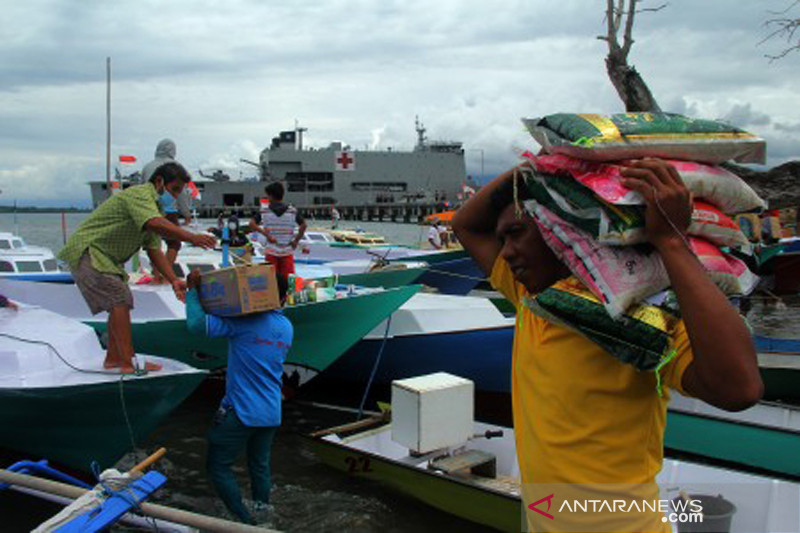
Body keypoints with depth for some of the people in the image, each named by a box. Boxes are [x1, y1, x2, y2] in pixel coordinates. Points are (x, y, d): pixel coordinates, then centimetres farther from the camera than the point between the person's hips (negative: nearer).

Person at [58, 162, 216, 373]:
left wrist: (174, 281, -4)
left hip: (105, 258, 11)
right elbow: (155, 224, -40)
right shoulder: (140, 194, -18)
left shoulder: (153, 204, 13)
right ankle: (128, 363, -19)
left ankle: (113, 358, 19)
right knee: (119, 300, -17)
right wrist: (191, 237, -48)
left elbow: (154, 250, 7)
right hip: (87, 251, -11)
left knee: (121, 301, 12)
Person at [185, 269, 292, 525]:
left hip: (241, 411, -7)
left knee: (218, 466, 6)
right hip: (271, 414, 7)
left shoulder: (244, 322, -18)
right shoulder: (287, 327, 7)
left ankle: (244, 522, 4)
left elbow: (196, 323, -24)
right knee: (260, 466, 19)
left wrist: (193, 290, -8)